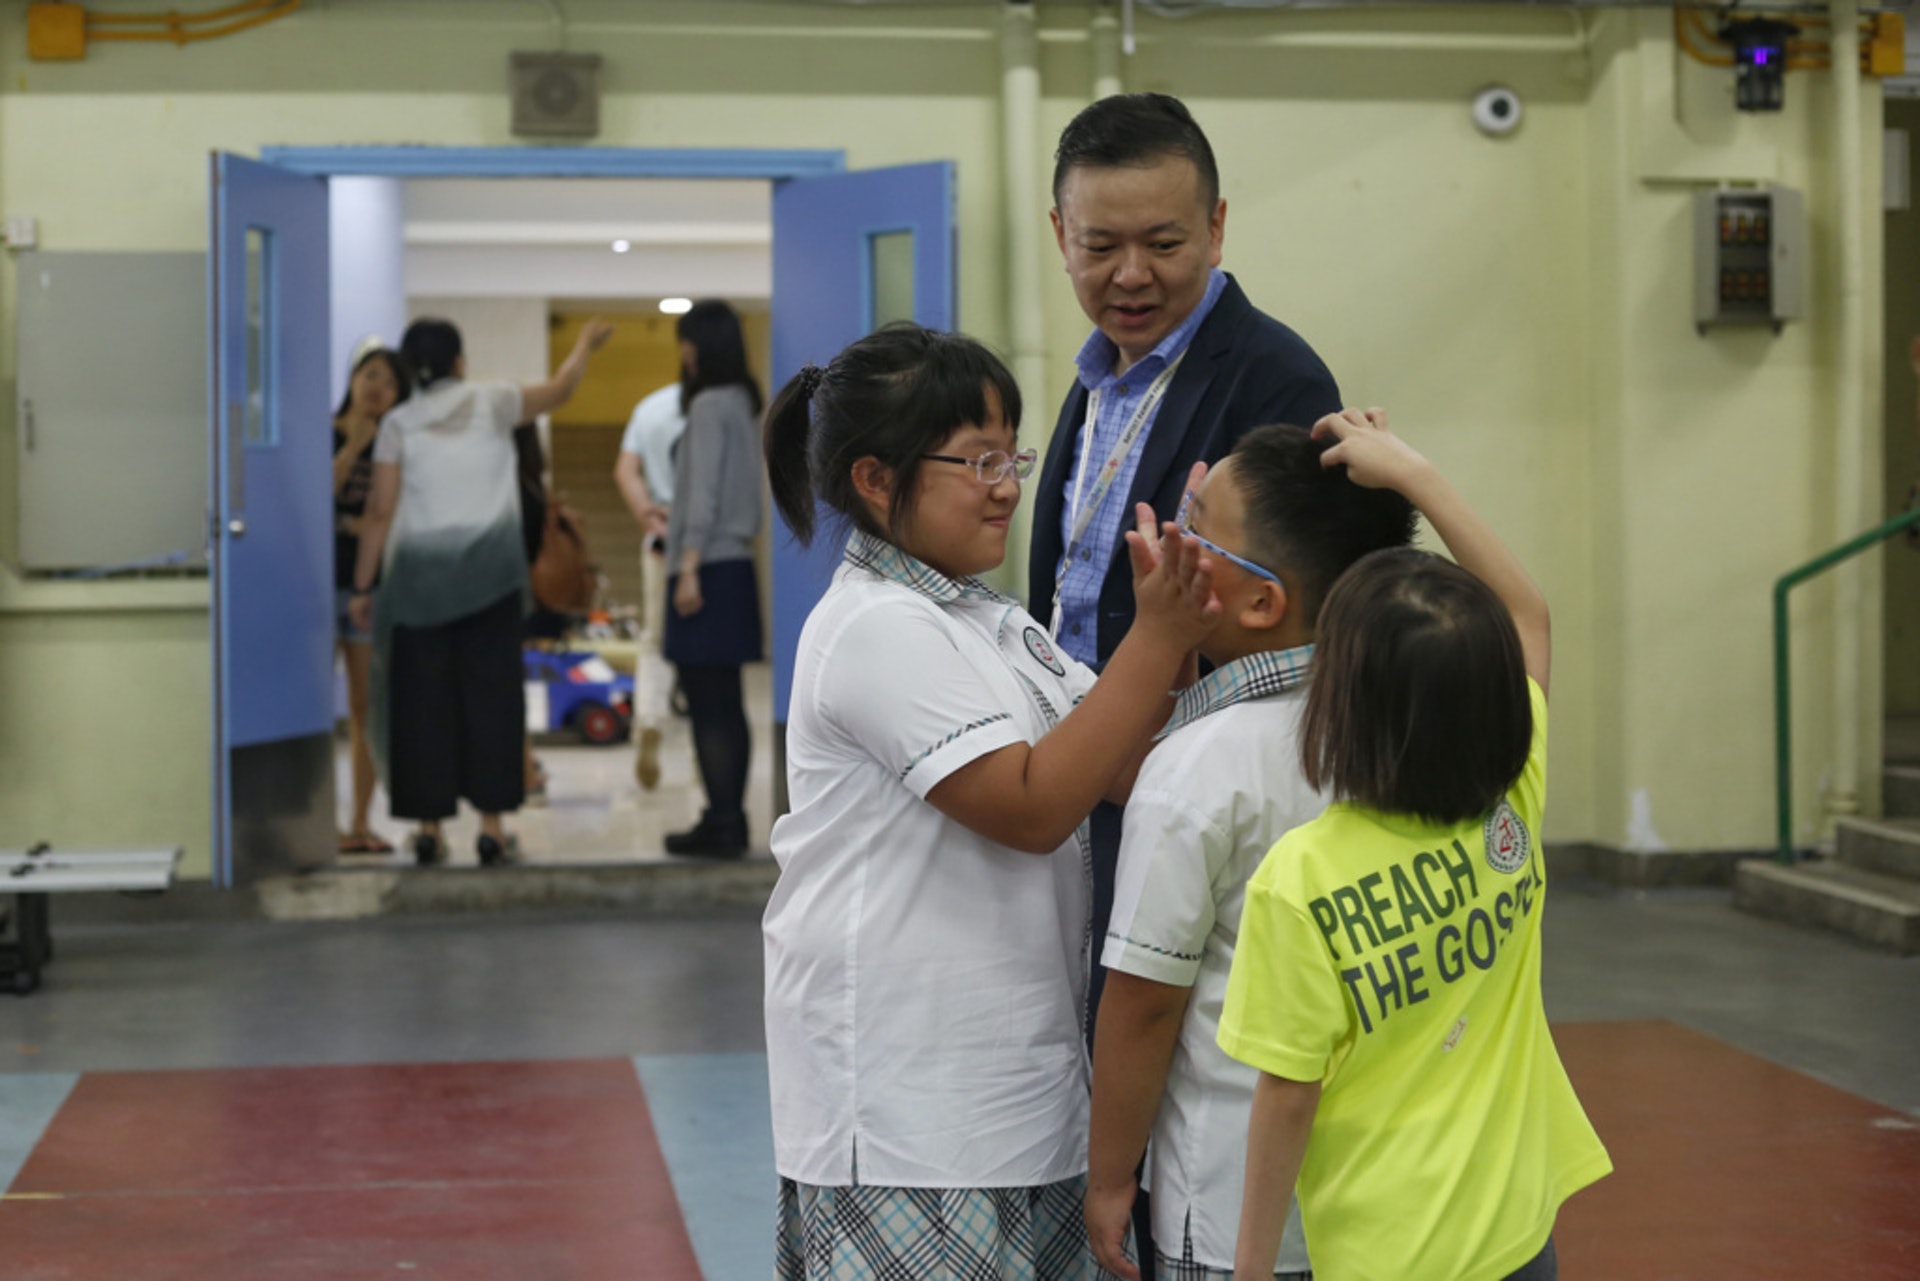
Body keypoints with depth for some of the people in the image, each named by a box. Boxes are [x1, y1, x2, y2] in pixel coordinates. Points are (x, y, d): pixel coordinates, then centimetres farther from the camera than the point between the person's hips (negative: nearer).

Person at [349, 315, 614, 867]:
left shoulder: (398, 423, 1)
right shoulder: (489, 402, 1)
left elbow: (381, 511, -2)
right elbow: (559, 390, 17)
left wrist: (362, 586, 3)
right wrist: (585, 345, 35)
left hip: (418, 576, 0)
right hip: (488, 572, 0)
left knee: (422, 699, 5)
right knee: (490, 693, 2)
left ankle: (429, 827, 6)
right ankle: (491, 824, 0)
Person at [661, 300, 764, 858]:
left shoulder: (709, 404, -11)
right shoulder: (745, 403, 14)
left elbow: (703, 493, -16)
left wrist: (689, 567, -16)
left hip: (709, 566, -9)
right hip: (736, 564, 9)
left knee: (707, 705, -7)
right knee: (726, 703, 11)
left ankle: (721, 824, -6)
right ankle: (730, 818, 15)